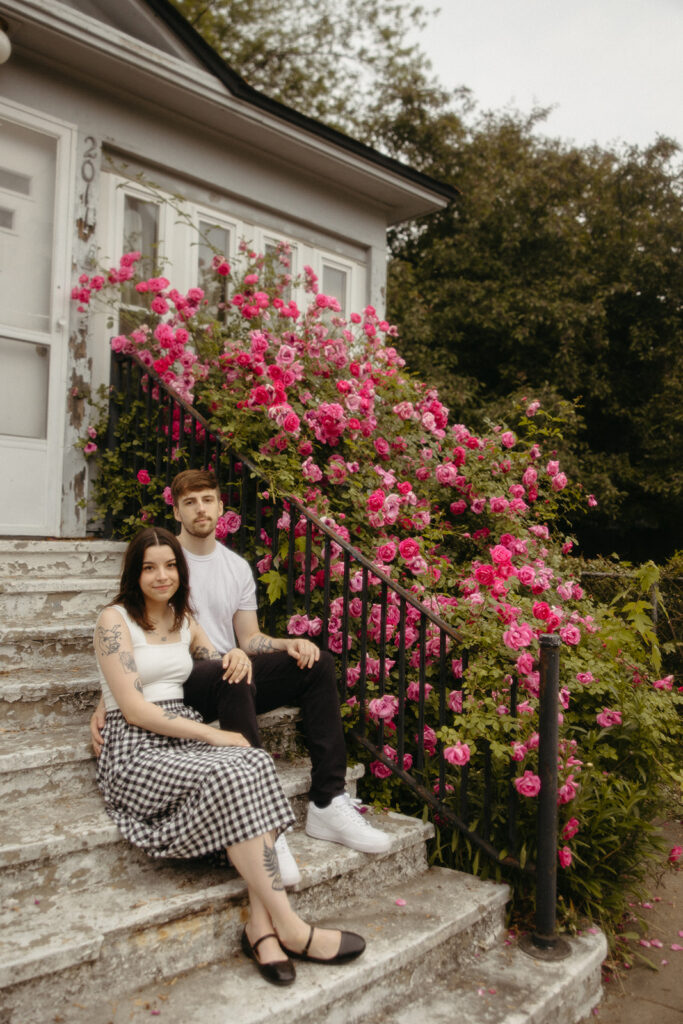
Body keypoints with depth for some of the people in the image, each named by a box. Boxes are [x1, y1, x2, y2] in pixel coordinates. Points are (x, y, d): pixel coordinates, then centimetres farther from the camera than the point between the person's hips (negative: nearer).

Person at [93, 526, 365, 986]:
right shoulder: (115, 620, -5)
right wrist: (213, 734, -16)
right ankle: (289, 927, -28)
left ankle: (261, 922, -30)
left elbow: (222, 671, 24)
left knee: (258, 762, -27)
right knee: (228, 776, -33)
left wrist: (236, 655, -1)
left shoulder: (183, 619, 15)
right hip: (135, 749, -6)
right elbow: (134, 710, -13)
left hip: (187, 737, 6)